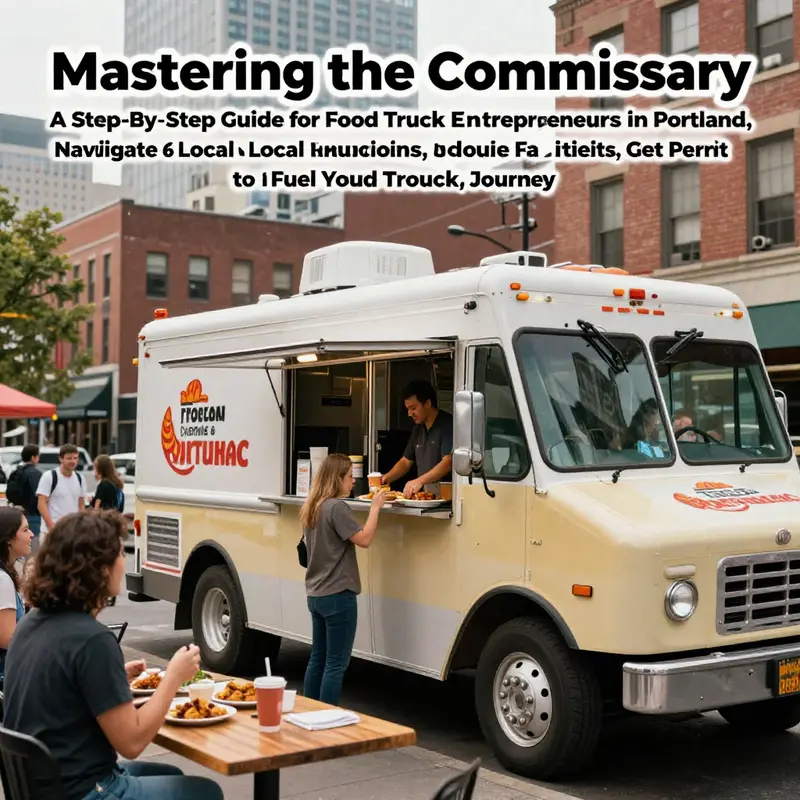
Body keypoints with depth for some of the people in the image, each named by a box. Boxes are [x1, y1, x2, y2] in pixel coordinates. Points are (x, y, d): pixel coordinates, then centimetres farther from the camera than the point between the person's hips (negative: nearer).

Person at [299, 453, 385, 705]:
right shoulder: (336, 507, -17)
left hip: (316, 594, 9)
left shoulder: (312, 507, 10)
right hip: (338, 595, -9)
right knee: (336, 663, -3)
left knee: (318, 658, 17)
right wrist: (375, 507, -12)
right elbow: (364, 539, -20)